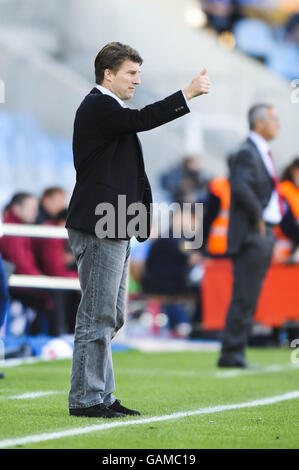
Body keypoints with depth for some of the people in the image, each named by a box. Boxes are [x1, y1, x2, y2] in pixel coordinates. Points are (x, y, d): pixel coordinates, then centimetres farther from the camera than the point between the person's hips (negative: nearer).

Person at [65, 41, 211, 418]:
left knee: (109, 317, 12)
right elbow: (141, 119, -26)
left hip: (113, 231, 11)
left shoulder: (107, 108, 22)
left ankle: (100, 396, 17)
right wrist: (188, 93, -25)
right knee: (97, 316, -9)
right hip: (99, 229, -11)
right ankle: (85, 398, -6)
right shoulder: (97, 107, -11)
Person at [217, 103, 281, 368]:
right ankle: (232, 354, -6)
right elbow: (240, 187, -28)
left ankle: (234, 353, 14)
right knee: (244, 298, -9)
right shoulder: (248, 153, -13)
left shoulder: (263, 153, 19)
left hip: (264, 236, 10)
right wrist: (257, 218, -20)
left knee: (248, 299, 10)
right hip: (251, 237, -10)